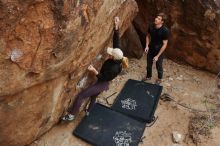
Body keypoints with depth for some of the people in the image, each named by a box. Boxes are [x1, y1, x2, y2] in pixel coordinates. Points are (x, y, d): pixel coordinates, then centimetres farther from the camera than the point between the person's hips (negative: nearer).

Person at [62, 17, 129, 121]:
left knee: (80, 96, -10)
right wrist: (116, 26, -21)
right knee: (93, 97, 31)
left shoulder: (114, 68, -33)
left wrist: (94, 71, -33)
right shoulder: (118, 54, -14)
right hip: (104, 84, 9)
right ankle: (88, 112, 55)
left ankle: (71, 115, 2)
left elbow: (103, 78, -24)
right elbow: (116, 40, -14)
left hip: (101, 84, -9)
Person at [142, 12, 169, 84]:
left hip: (159, 51, -4)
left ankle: (159, 78, 42)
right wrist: (147, 46, -8)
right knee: (148, 64, 19)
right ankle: (148, 76, 46)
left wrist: (157, 56, -21)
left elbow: (165, 44, -21)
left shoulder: (165, 30, -26)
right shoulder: (151, 26, -13)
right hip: (151, 49, 4)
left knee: (159, 66, 15)